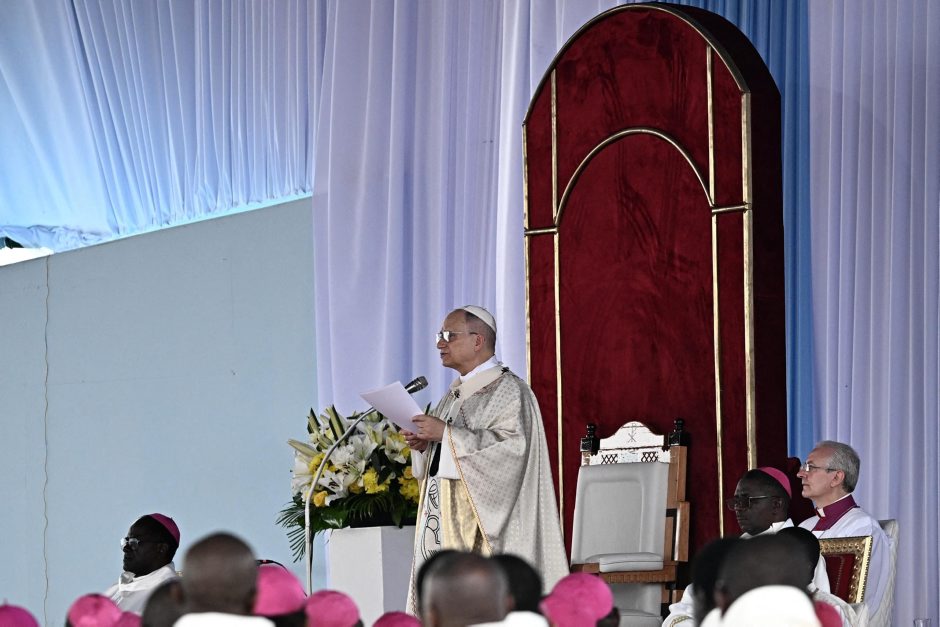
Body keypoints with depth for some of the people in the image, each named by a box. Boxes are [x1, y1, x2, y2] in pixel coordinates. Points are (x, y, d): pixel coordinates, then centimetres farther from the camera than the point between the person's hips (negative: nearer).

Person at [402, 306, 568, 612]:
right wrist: (423, 445, 3)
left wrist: (446, 434, -20)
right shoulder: (455, 396, 19)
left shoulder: (508, 390, -6)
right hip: (444, 524, 8)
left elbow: (512, 446, -20)